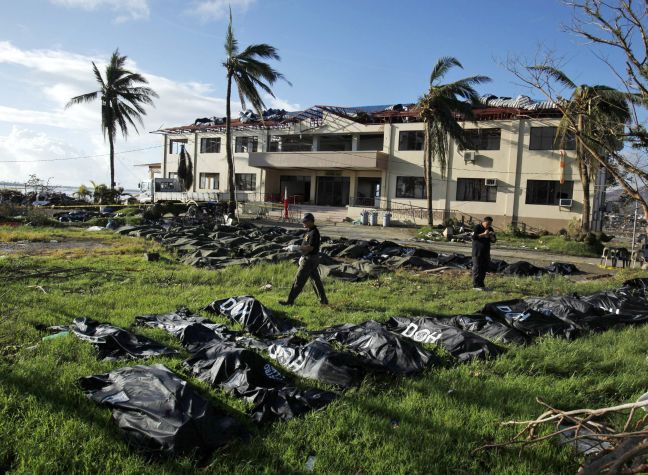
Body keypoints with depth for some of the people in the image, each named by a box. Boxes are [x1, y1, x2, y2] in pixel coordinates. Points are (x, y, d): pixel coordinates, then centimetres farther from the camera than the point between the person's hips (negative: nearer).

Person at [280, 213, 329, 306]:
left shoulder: (314, 233, -20)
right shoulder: (310, 231, 12)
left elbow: (310, 247, -26)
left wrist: (297, 247, -26)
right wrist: (303, 256, 21)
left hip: (310, 260, -10)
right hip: (310, 259, 10)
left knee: (299, 280, -4)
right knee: (316, 279, 14)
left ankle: (290, 300, 3)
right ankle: (323, 300, 21)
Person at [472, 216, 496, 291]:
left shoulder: (490, 229, 12)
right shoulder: (477, 227, -6)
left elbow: (494, 240, 12)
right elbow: (474, 237, -18)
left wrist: (492, 236, -10)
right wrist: (483, 234, -23)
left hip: (486, 252, 6)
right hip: (477, 252, -6)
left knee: (484, 268, 8)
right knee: (477, 268, -5)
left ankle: (481, 284, 18)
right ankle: (476, 285, -1)